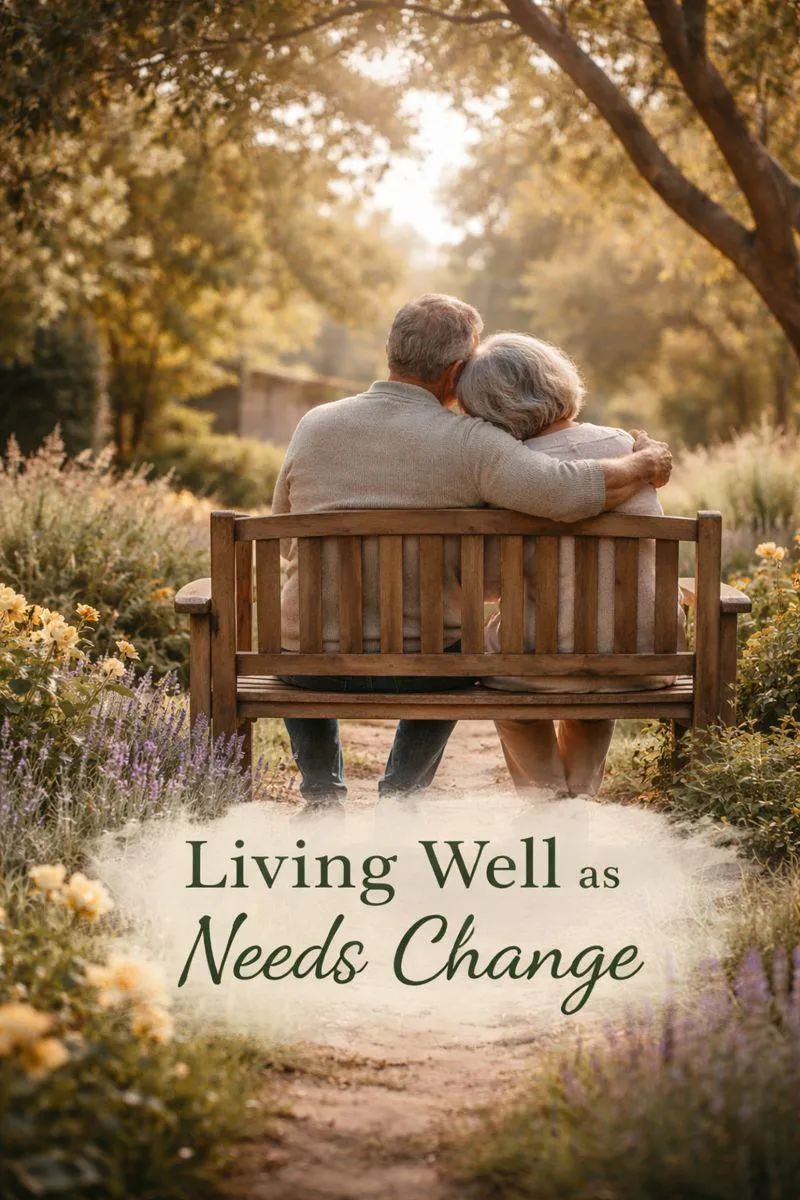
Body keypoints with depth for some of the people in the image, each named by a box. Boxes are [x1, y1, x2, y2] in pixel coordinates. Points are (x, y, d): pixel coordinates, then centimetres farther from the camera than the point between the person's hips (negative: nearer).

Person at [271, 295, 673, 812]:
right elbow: (573, 492, -25)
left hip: (317, 667, 2)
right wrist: (648, 463, -5)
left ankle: (323, 792, 34)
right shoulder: (469, 443, -14)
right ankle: (402, 788, 27)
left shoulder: (315, 425, -3)